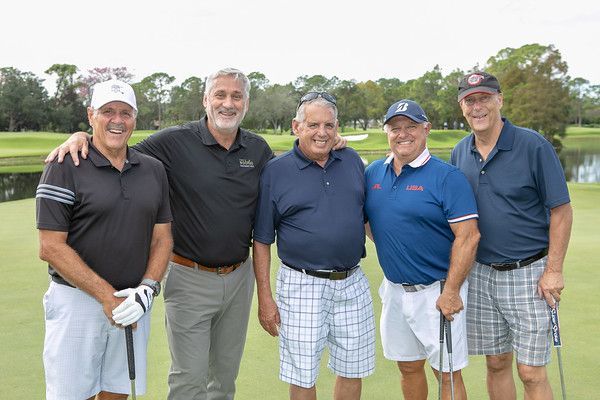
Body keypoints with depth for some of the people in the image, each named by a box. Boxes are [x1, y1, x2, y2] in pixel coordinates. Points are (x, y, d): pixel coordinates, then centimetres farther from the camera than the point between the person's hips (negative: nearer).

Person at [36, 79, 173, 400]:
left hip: (134, 302, 4)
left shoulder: (154, 170, 8)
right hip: (76, 299, -4)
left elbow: (162, 237, 8)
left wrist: (147, 288, -8)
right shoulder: (64, 168, -7)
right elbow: (50, 247, -11)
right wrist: (106, 296, -15)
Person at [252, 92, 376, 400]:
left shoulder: (352, 161, 7)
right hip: (301, 286, -3)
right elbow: (262, 241, -3)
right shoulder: (275, 171, -4)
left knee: (353, 370, 15)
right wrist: (264, 297, -5)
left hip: (352, 283, 4)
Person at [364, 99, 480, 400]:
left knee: (447, 373, 5)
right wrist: (386, 247, 7)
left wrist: (451, 292, -20)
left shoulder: (447, 177, -12)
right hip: (393, 288, 5)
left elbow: (468, 236, -17)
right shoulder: (373, 173, 5)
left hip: (437, 291, -5)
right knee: (408, 367, 18)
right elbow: (365, 220, 18)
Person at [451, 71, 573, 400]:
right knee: (497, 364, 14)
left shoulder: (534, 146, -9)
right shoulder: (459, 153, 6)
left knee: (531, 372, 0)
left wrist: (554, 271, -12)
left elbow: (561, 211, -8)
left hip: (529, 272, -4)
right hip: (480, 272, 5)